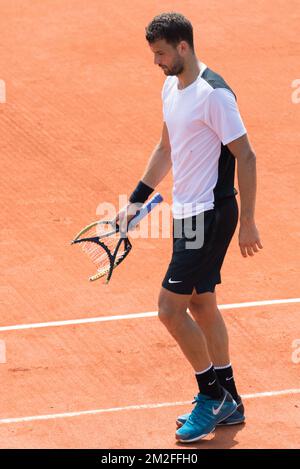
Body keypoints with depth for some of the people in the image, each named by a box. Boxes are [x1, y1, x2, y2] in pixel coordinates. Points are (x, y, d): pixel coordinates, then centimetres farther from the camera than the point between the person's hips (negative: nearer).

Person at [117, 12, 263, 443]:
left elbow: (245, 156, -18)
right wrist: (136, 200, 19)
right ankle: (228, 403, 25)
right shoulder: (171, 88, 9)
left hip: (209, 215, -9)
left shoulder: (214, 93, -19)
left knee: (171, 308, -8)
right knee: (201, 307, 15)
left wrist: (247, 222, -17)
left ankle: (212, 396, 7)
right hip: (188, 213, 9)